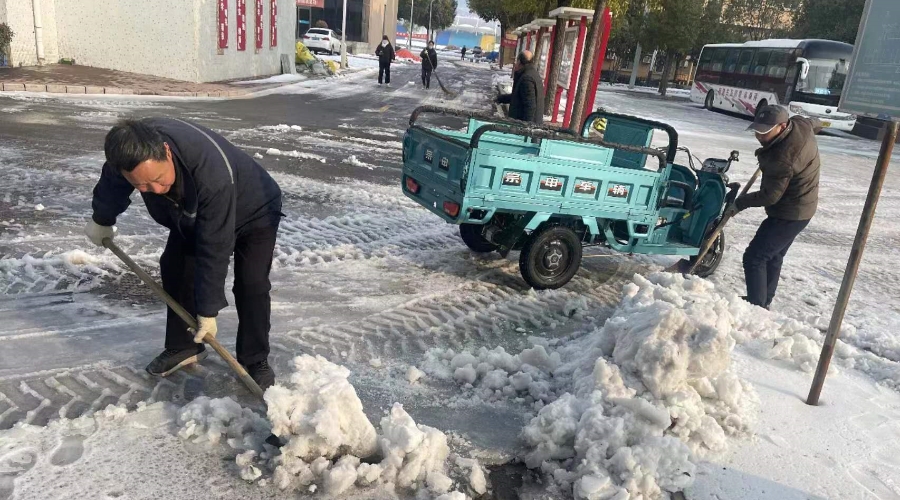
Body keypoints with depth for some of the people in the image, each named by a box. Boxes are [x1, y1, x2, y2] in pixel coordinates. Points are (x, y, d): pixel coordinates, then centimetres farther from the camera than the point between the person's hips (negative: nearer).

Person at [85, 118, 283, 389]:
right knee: (174, 269, 1)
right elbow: (112, 183, -1)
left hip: (253, 213, -6)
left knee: (251, 284, -17)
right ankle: (183, 346, 18)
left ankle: (255, 361, -1)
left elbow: (214, 249, -39)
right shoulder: (130, 149, -29)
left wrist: (208, 311, -32)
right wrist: (101, 220, 16)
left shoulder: (213, 174, -47)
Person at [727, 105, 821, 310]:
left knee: (754, 258, -8)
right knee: (773, 256, 21)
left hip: (788, 214, -10)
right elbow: (816, 123, 18)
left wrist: (740, 203, -11)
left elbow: (770, 196, -25)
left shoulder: (782, 158, -33)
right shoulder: (800, 124, -8)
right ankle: (764, 302, 34)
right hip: (802, 207, 10)